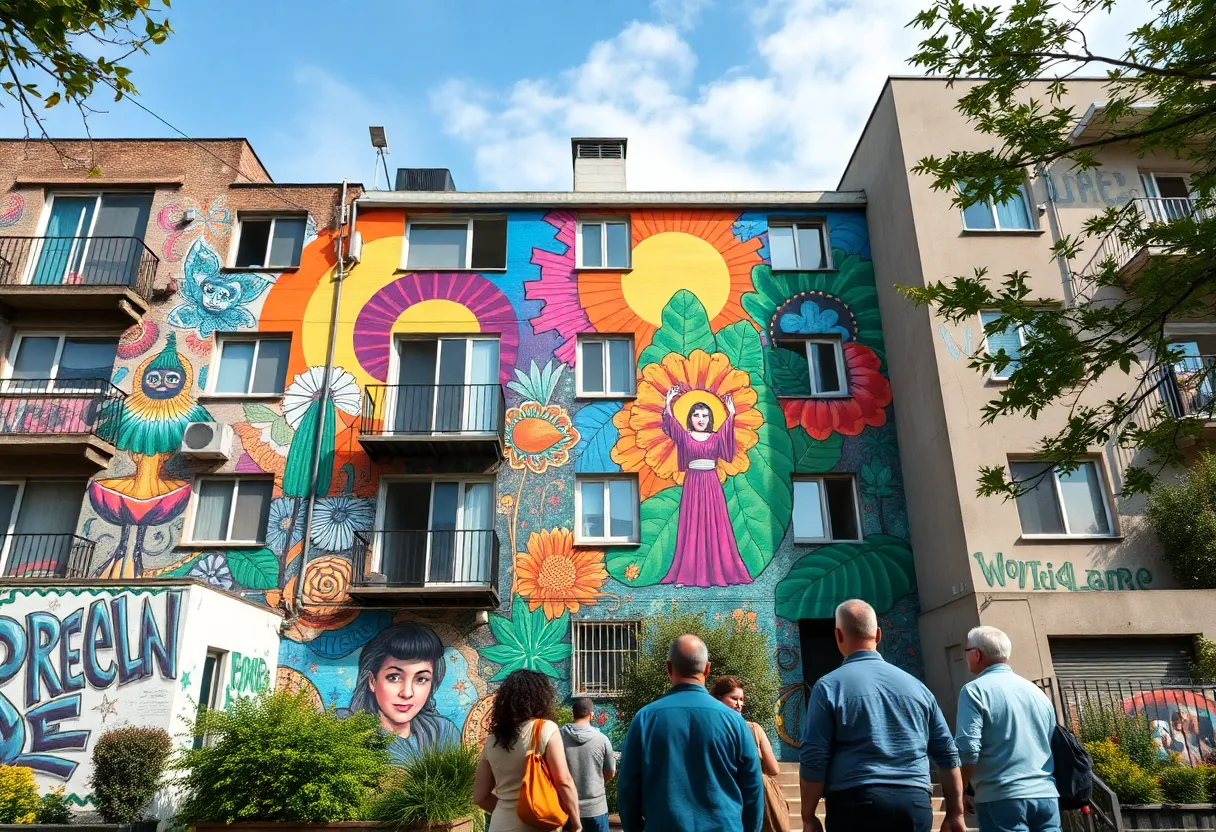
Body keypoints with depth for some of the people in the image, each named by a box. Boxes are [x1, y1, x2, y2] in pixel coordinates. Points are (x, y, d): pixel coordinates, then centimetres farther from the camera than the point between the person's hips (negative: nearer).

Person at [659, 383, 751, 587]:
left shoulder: (717, 437, 9)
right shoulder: (684, 437, 5)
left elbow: (728, 429, -9)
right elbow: (671, 423, -8)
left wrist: (731, 413, -21)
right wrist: (668, 404, -19)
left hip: (712, 484, 1)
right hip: (692, 484, -1)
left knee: (715, 526, 1)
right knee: (692, 527, -1)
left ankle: (718, 572, 5)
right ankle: (689, 573, 0)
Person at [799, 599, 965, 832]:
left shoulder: (829, 686, -3)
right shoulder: (915, 685, 11)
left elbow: (813, 759, -7)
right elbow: (948, 754, 13)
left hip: (857, 803, -4)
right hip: (915, 804, 4)